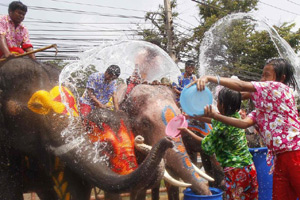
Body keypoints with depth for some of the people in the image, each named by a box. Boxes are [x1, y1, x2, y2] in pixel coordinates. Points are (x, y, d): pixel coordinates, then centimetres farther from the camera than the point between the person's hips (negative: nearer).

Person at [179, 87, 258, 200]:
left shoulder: (222, 125, -19)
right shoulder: (236, 116, 4)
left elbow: (206, 144, -5)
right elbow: (214, 121, 20)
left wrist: (187, 131, 4)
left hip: (235, 170, -8)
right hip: (249, 166, 8)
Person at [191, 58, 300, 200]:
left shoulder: (280, 87, -4)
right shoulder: (261, 107, 19)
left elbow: (242, 86, -13)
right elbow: (244, 123, 2)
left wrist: (209, 78, -16)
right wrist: (214, 115, -9)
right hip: (280, 158, 8)